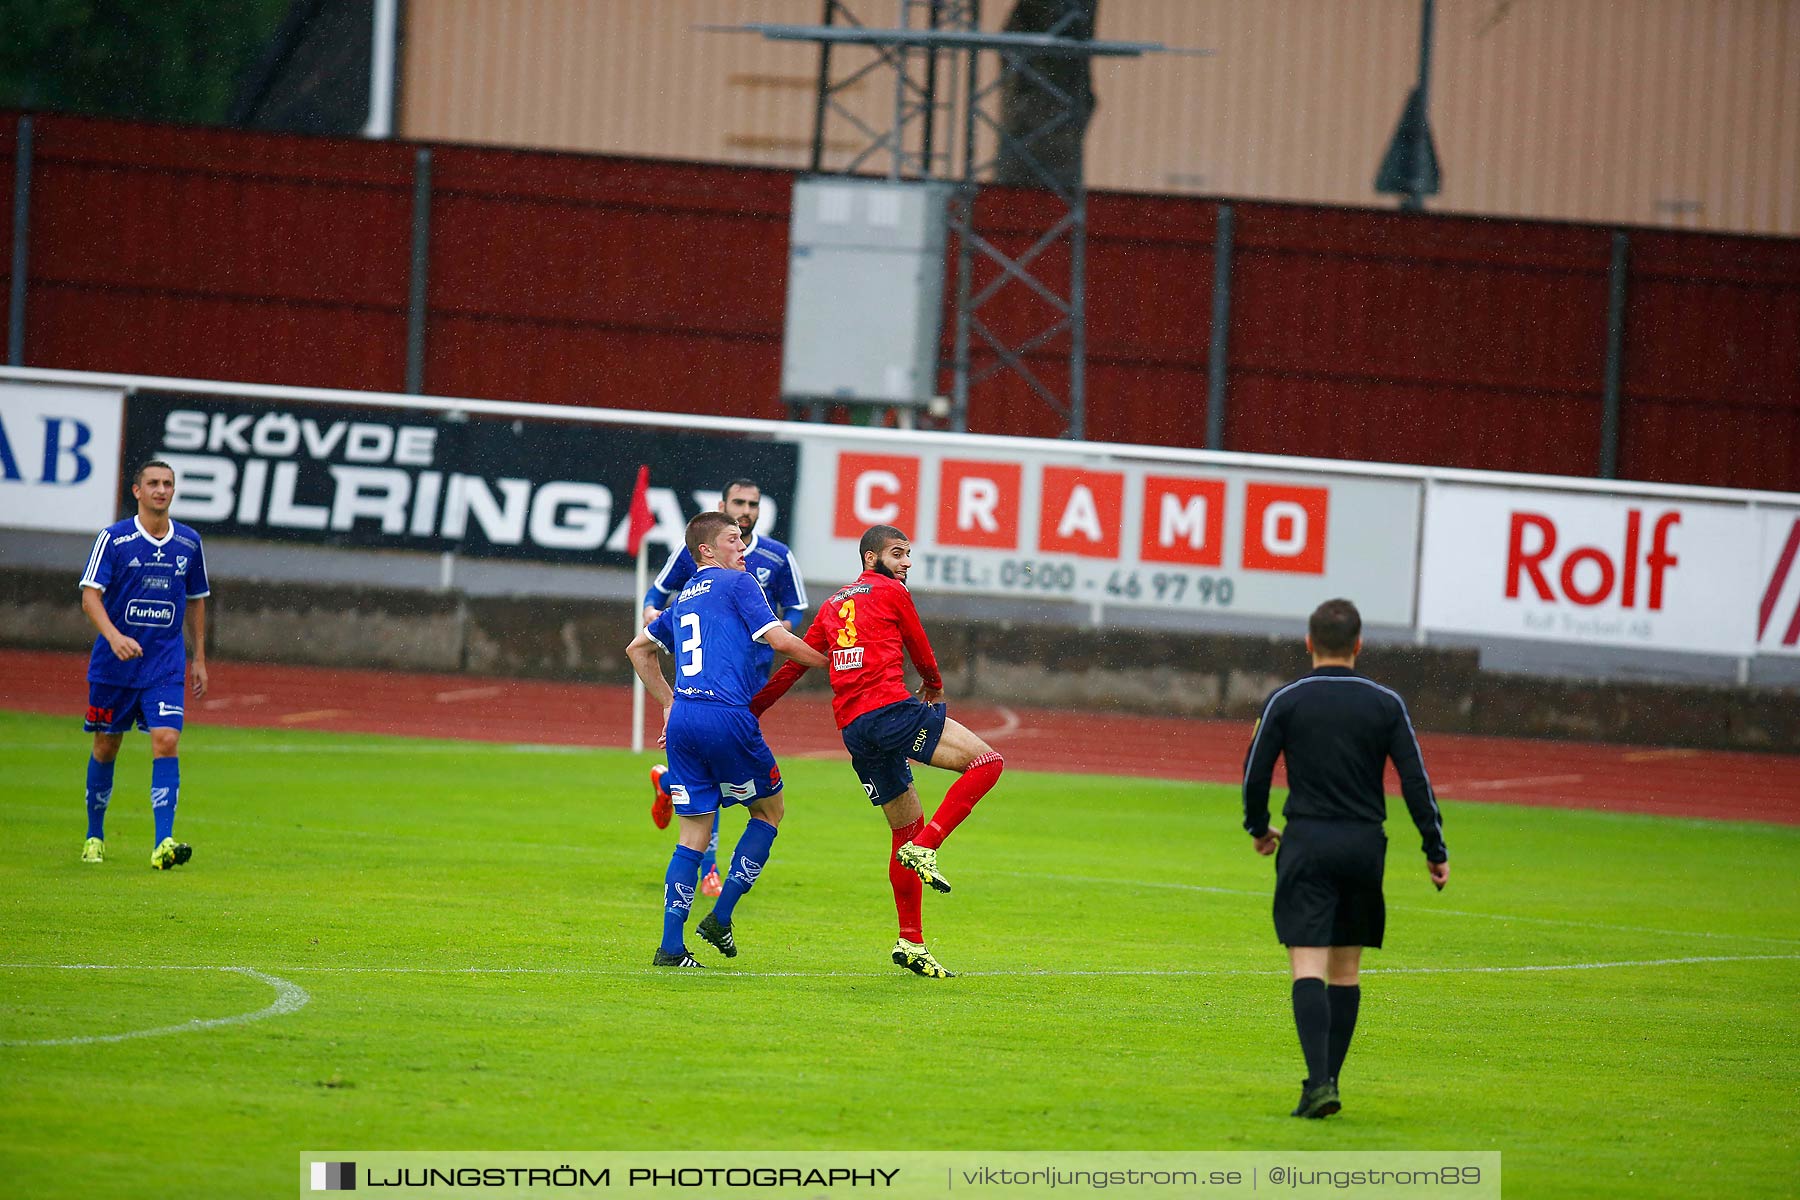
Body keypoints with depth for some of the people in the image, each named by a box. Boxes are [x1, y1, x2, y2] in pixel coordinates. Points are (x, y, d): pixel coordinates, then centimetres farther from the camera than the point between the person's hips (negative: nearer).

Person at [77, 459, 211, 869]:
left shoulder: (189, 543, 5)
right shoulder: (113, 539, -6)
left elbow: (195, 601, 17)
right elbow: (90, 596, -13)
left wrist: (199, 658, 16)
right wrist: (114, 636, -30)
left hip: (166, 664, 1)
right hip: (114, 663, -1)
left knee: (166, 741, -15)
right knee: (106, 747, 8)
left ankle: (163, 843, -21)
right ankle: (94, 836, 27)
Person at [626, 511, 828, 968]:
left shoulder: (684, 598, 23)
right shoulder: (737, 583, 1)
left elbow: (638, 650, 34)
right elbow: (780, 641, -9)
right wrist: (832, 661, 4)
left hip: (683, 720, 6)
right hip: (727, 716, -6)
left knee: (694, 833, 9)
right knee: (769, 811, 14)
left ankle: (671, 945, 1)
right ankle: (720, 919, 7)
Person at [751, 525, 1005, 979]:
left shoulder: (834, 605, 24)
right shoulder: (891, 593, 5)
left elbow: (794, 664, 23)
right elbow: (920, 651, 16)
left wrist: (751, 709, 31)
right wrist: (934, 685, 37)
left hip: (852, 730, 8)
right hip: (890, 709, -8)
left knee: (907, 829, 15)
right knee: (987, 762, -10)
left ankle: (911, 943, 12)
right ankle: (924, 848, -21)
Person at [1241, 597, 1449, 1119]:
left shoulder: (1285, 701, -2)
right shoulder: (1386, 704, 2)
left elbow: (1255, 775, 1)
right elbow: (1416, 780, 0)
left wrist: (1259, 828, 20)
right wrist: (1436, 850, 7)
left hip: (1307, 842, -2)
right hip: (1365, 844, 2)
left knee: (1308, 966, -8)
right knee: (1346, 969, 14)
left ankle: (1319, 1080, -24)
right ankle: (1329, 1081, 15)